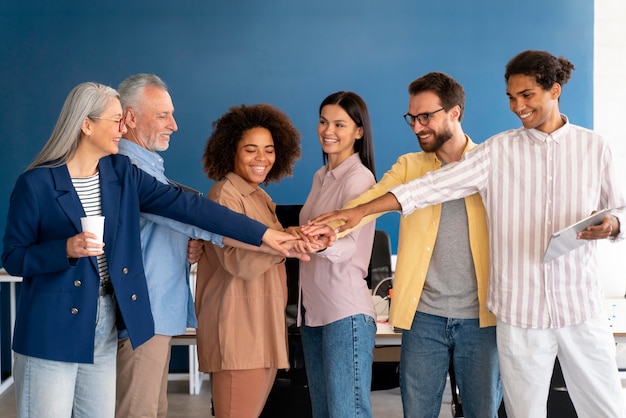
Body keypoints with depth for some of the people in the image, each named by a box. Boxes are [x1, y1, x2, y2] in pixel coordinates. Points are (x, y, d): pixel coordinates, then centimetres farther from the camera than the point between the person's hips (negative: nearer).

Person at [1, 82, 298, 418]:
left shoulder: (121, 172, 4)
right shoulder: (35, 183, -10)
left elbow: (185, 205, -1)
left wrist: (262, 233, -6)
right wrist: (66, 249, -24)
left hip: (107, 326, 5)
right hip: (53, 328, -5)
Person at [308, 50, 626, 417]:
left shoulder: (593, 146, 5)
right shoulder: (499, 150, 2)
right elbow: (435, 185, -5)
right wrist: (360, 211, -13)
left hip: (581, 305, 1)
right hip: (520, 309, 0)